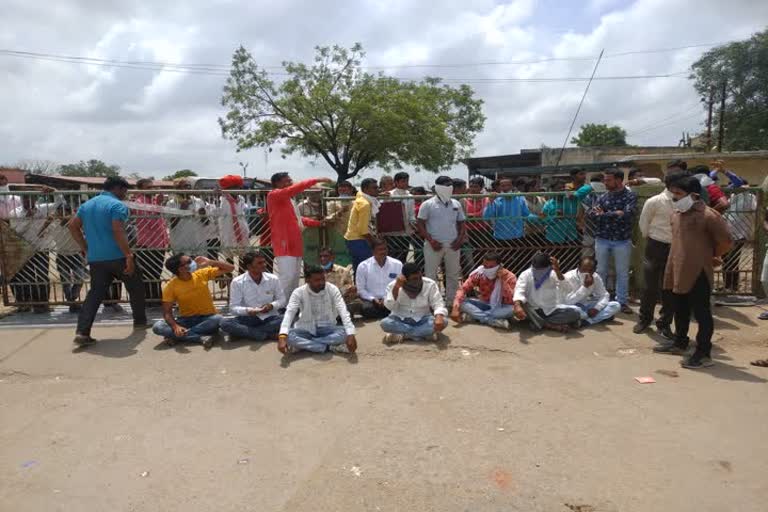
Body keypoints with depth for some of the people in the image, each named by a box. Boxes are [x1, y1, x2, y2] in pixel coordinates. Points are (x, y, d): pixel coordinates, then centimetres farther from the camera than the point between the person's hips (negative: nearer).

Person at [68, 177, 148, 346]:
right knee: (136, 288, 14)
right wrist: (129, 255, -22)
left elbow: (73, 226, 15)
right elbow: (118, 231, -22)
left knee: (95, 294, 6)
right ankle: (140, 321, 24)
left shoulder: (87, 204, 15)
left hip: (95, 258, 6)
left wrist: (86, 249, 17)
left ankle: (82, 332, -5)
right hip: (117, 256, -6)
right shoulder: (117, 205, -11)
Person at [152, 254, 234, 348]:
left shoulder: (202, 273, -7)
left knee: (218, 319, -35)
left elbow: (230, 268, -5)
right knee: (157, 327, -25)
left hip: (207, 319, 0)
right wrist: (175, 326, -32)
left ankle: (176, 336, -25)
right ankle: (201, 337, -32)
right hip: (186, 320, 0)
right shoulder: (170, 286, -10)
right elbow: (167, 312, -11)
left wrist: (209, 262, -18)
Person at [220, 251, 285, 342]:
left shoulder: (273, 279, 1)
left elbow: (282, 300, 8)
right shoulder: (237, 282, -5)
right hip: (249, 319, -1)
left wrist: (272, 306, -14)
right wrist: (247, 310, -26)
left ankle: (242, 332, -23)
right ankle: (268, 335, -29)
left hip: (270, 318, 1)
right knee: (225, 323, -29)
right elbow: (233, 308, -5)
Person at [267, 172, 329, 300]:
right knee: (287, 277, -14)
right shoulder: (274, 195, -8)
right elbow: (295, 188, -20)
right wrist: (317, 180, -19)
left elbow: (295, 218, 25)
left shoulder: (288, 199, 20)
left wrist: (319, 223, 19)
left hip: (294, 244, 9)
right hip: (284, 245, -9)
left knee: (295, 277, 10)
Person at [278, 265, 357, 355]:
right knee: (289, 335, -31)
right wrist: (282, 336, -42)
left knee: (344, 333, -30)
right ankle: (330, 347, -27)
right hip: (306, 330, 0)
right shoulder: (299, 292, -12)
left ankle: (303, 345, -24)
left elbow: (343, 312, -22)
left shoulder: (332, 290, -12)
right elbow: (289, 313, -24)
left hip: (327, 330, 0)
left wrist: (350, 334, -38)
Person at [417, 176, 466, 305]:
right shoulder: (428, 204, -3)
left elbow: (461, 223, 14)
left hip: (452, 245, 4)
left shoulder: (456, 204, 10)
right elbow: (420, 224, -5)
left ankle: (452, 301, 21)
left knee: (453, 274, 9)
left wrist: (460, 239, -2)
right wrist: (431, 240, -13)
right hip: (434, 245, -4)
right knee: (431, 274, 0)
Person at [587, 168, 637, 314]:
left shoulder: (630, 196, -3)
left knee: (622, 273, 7)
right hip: (602, 240, 3)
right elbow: (591, 214, -7)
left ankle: (622, 302, 16)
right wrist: (615, 214, -16)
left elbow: (628, 214, -19)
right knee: (601, 271, 9)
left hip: (622, 241, -2)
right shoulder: (603, 197, 5)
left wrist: (604, 214, -11)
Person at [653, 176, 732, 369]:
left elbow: (726, 242, -9)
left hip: (698, 272, -8)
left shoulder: (708, 215, -15)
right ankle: (680, 343, 35)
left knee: (701, 313, 1)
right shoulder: (676, 214, 9)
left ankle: (704, 353, 10)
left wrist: (710, 257, 6)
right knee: (680, 311, 20)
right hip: (678, 271, 8)